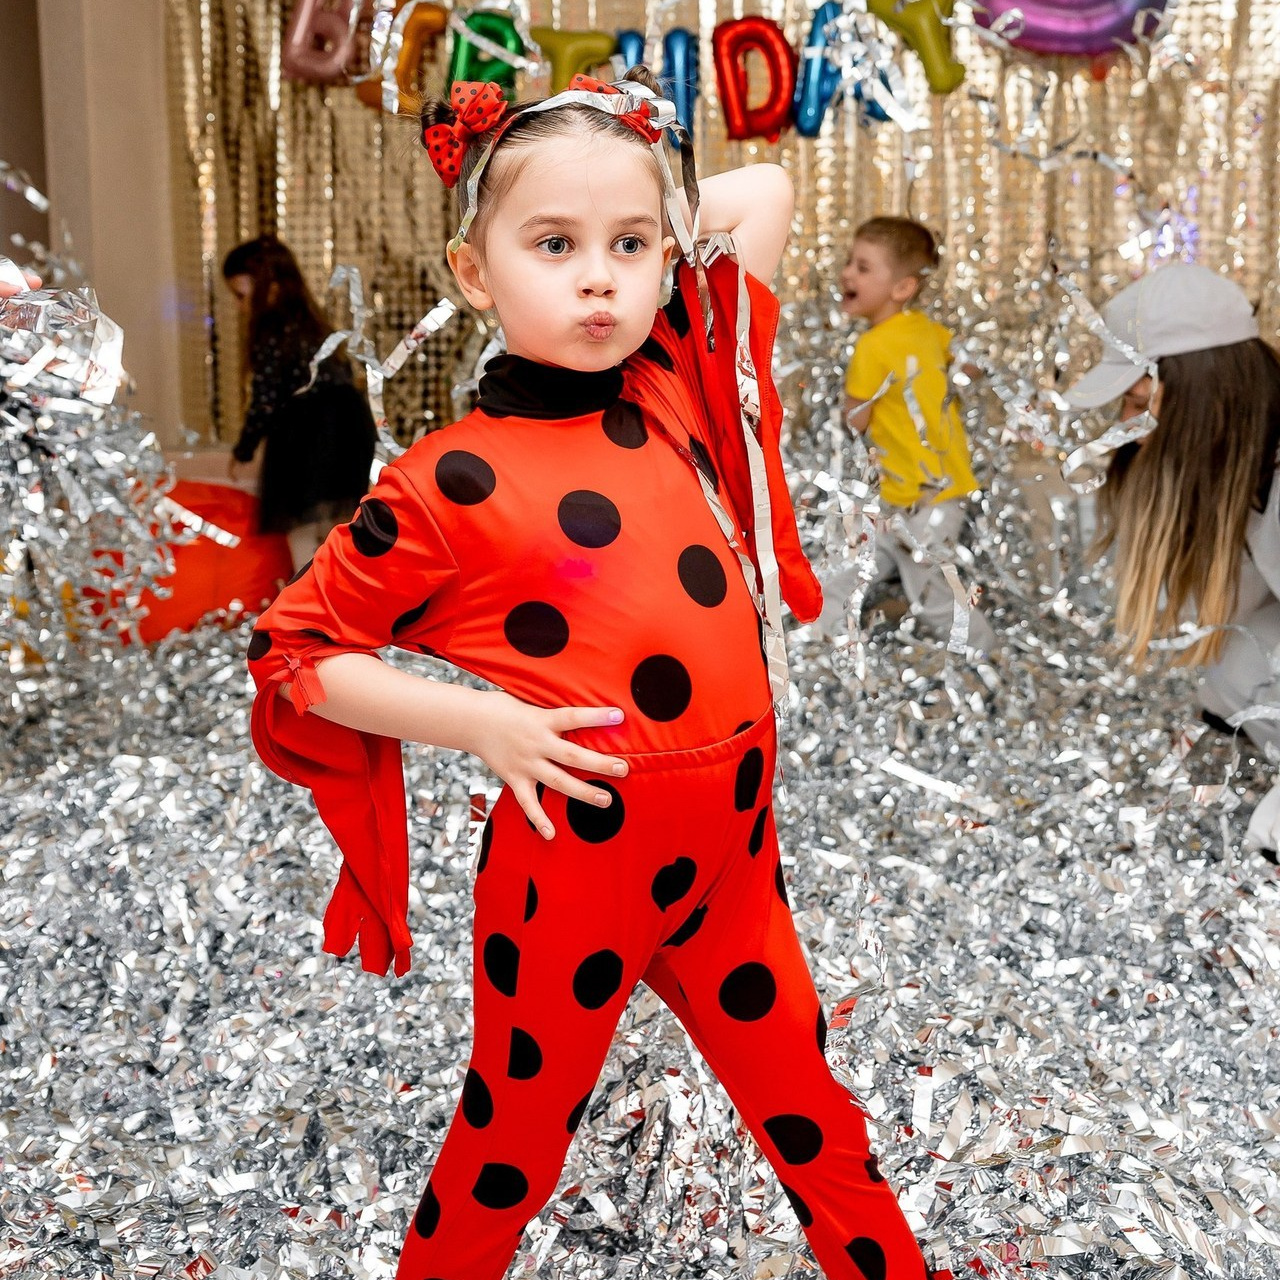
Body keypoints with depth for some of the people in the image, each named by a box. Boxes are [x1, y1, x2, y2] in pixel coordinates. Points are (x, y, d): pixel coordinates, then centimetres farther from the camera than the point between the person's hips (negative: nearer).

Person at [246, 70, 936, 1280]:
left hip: (730, 850, 4)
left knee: (812, 1119, 19)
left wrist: (659, 234, 6)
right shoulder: (449, 485, -11)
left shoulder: (683, 386, 2)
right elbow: (290, 649, -3)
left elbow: (763, 190, 14)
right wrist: (476, 721, -13)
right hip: (575, 858, -4)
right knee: (512, 1145, 16)